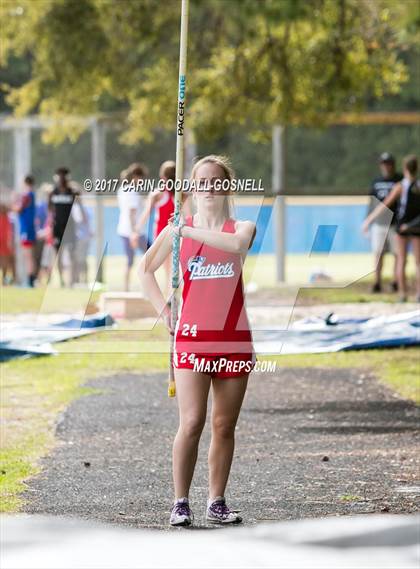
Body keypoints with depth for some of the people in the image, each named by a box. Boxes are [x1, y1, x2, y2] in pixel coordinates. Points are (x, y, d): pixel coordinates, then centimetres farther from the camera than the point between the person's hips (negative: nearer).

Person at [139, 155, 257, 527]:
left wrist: (188, 231, -20)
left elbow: (237, 244, -23)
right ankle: (180, 503, -6)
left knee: (225, 425, 5)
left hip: (234, 339, 1)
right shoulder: (177, 230, 5)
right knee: (192, 423, -11)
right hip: (192, 338, -1)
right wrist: (163, 309, 8)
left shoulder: (242, 227, 3)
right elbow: (146, 268, 19)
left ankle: (217, 502, 14)